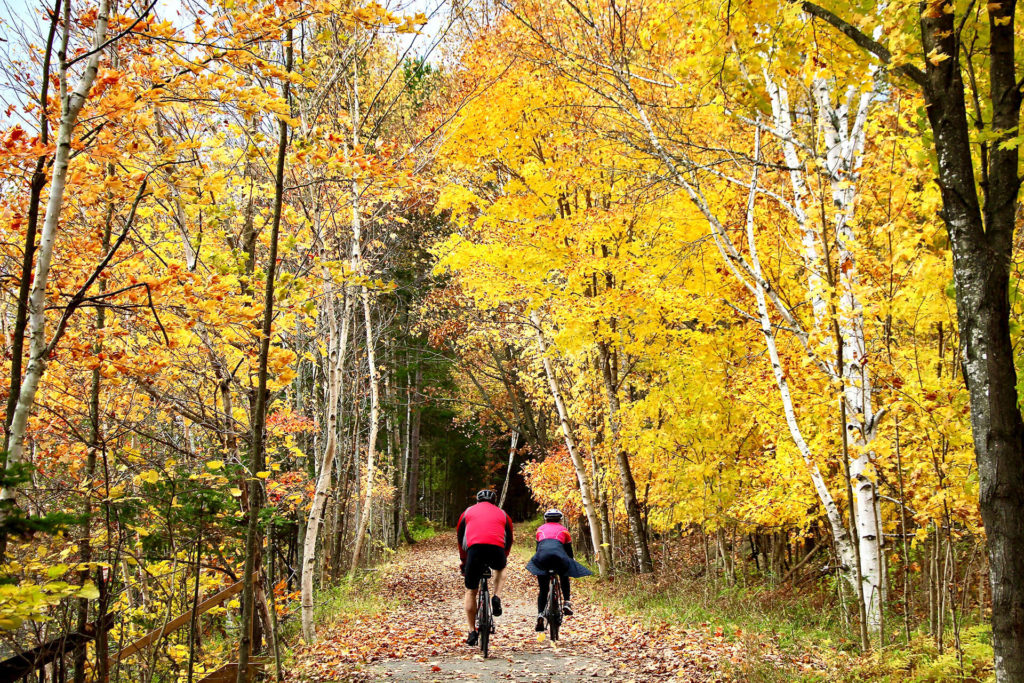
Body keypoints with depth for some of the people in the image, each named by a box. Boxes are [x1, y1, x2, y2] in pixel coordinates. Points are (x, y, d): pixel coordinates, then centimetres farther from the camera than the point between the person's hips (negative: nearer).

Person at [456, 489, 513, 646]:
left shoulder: (468, 512, 29)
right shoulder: (502, 513, 30)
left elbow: (460, 538, 32)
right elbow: (509, 540, 35)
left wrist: (463, 561, 43)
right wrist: (504, 558, 50)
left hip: (475, 548, -1)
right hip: (497, 549, 1)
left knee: (471, 592, 14)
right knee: (500, 568, 37)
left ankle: (472, 632, 11)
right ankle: (496, 598, 13)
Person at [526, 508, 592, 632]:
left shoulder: (540, 529, 31)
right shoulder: (563, 530, 27)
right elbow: (569, 552, 29)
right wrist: (572, 560, 43)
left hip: (542, 557, 1)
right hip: (558, 555, -1)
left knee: (543, 589, 11)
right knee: (564, 577, 31)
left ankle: (540, 614, -7)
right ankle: (566, 603, 17)